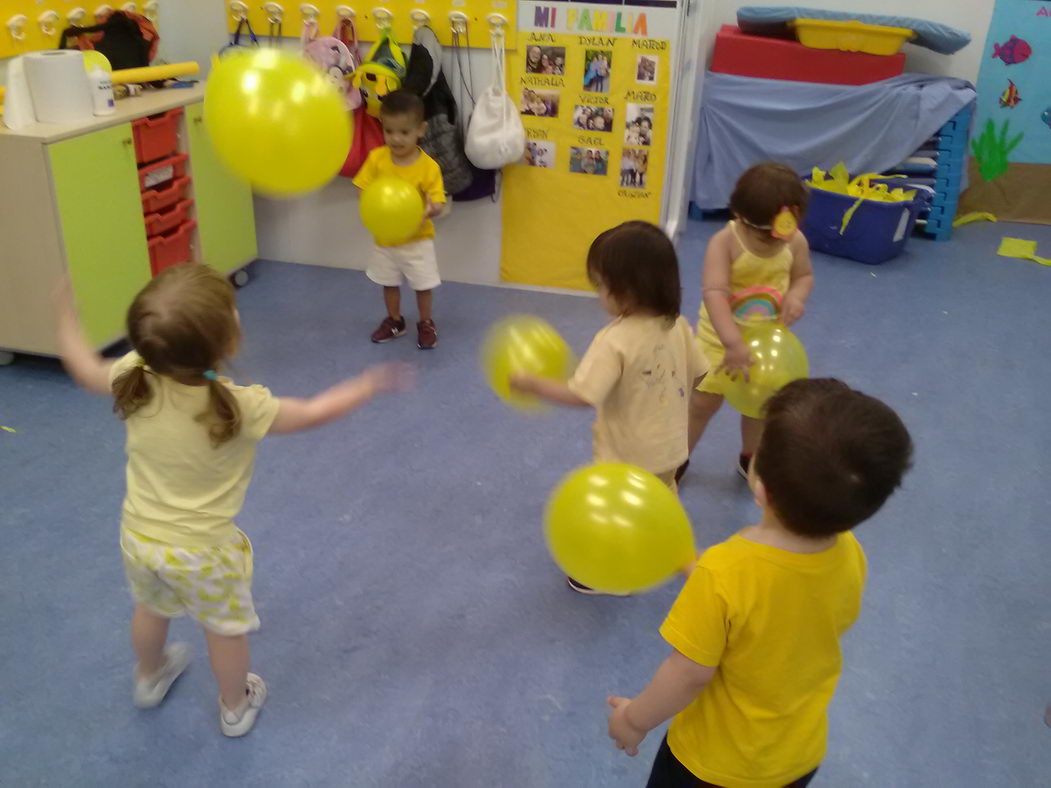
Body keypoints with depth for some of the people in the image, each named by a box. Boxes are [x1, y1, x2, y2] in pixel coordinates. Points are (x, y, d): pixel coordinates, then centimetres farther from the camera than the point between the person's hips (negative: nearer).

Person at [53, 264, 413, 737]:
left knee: (151, 609, 33)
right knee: (225, 629, 22)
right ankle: (236, 708, 45)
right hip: (202, 551, -5)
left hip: (138, 536, 5)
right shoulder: (239, 407, -31)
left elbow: (85, 370, 2)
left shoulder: (135, 380, -19)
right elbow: (312, 414, -17)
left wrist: (66, 315, 19)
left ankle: (150, 679, 61)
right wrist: (370, 384, -3)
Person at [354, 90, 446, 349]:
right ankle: (394, 321, 41)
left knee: (423, 285, 10)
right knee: (389, 283, 20)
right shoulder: (376, 158, -12)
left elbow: (438, 204, -18)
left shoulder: (428, 166, -19)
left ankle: (426, 324, 32)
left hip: (417, 239, -3)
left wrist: (430, 209, -41)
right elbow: (364, 192, -8)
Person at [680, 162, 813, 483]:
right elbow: (714, 293, -38)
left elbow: (804, 275, 4)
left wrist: (796, 296, -22)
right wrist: (733, 342, -48)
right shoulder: (724, 242, -28)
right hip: (723, 337, -4)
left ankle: (750, 459, 43)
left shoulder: (796, 242, -14)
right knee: (703, 402, 3)